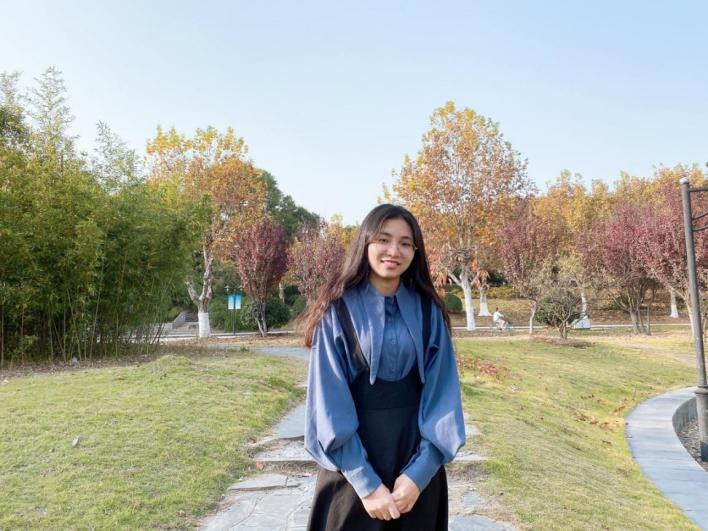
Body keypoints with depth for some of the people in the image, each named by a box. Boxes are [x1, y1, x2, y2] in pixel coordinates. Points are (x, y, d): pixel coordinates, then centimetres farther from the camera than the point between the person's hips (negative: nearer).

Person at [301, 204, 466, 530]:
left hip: (417, 459, 2)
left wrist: (419, 473, -12)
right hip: (353, 459, -2)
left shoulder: (428, 311, -2)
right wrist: (366, 483, -15)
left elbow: (443, 393, -3)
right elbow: (330, 399, -12)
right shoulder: (338, 309, -10)